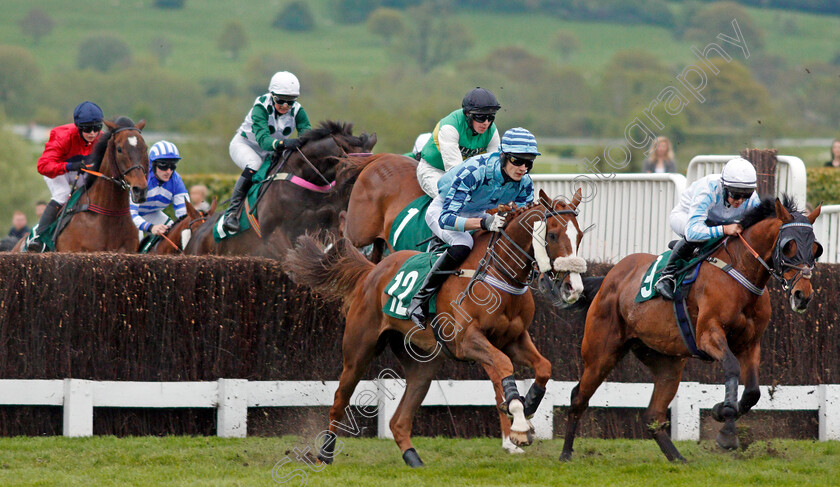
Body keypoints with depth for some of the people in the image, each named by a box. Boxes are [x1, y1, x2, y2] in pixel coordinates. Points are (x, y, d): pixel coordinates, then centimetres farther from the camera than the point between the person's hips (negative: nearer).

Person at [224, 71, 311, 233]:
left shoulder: (297, 111, -16)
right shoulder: (261, 108, -31)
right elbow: (262, 138, -45)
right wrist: (282, 144, -65)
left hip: (270, 152, 6)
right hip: (245, 145, -6)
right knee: (254, 166, -35)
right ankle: (232, 212, -32)